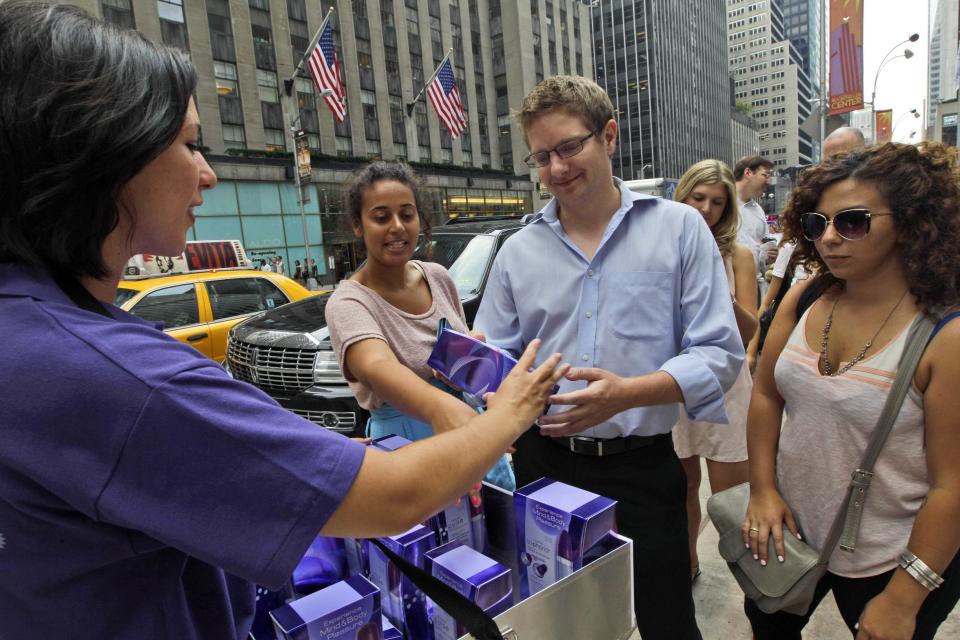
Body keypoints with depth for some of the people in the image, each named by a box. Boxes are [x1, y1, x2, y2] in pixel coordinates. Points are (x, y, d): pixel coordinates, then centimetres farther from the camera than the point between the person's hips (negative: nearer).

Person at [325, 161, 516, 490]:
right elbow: (377, 367, -40)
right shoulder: (348, 302, -19)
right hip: (407, 445, -6)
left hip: (475, 430, 6)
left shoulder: (438, 276, 1)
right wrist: (441, 407, -60)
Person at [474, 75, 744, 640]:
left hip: (643, 469, -2)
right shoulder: (518, 252, 4)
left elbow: (719, 352, -9)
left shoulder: (679, 228, -3)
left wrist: (628, 393, -24)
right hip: (543, 463, 3)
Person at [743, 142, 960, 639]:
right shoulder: (804, 299, -8)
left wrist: (903, 600, -14)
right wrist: (762, 489, -4)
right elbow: (766, 394, 1)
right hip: (790, 528, 5)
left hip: (886, 561, -4)